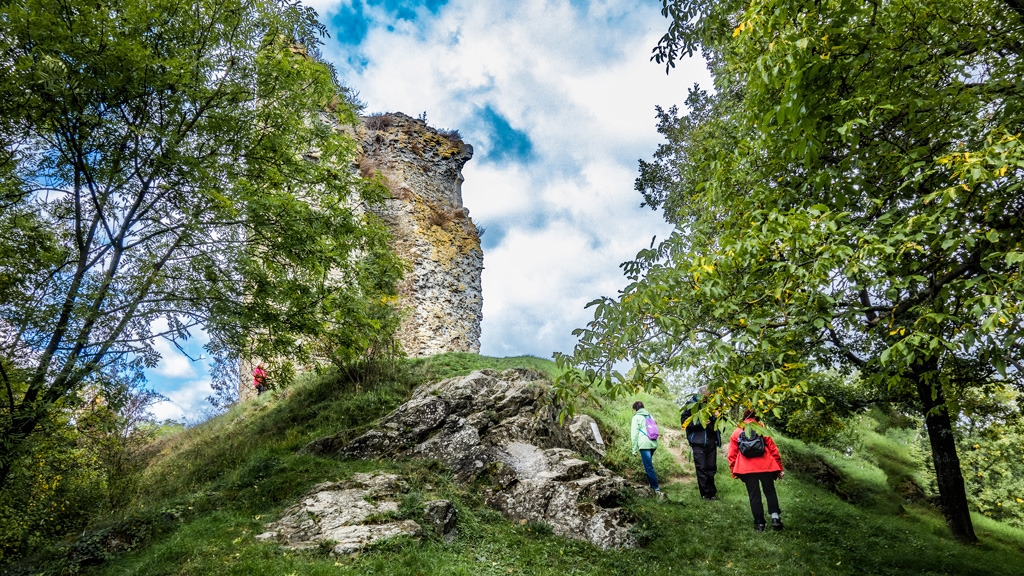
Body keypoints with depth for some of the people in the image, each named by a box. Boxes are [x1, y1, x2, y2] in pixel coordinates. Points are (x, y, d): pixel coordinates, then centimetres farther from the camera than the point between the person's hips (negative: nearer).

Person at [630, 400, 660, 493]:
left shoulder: (636, 417, 3)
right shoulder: (649, 415, 20)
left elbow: (634, 434, -2)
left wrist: (634, 450, 0)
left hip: (644, 444, -6)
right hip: (654, 443, 6)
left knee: (649, 467, -5)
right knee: (648, 465, 20)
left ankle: (656, 488, -8)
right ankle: (651, 484, 20)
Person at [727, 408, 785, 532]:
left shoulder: (736, 432, 13)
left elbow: (732, 454, 10)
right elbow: (773, 449, 9)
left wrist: (734, 472, 14)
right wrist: (779, 468, 14)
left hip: (746, 469, 0)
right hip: (765, 466, 0)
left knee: (754, 496, 6)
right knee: (770, 492, 15)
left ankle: (759, 523, 8)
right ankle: (775, 517, 0)